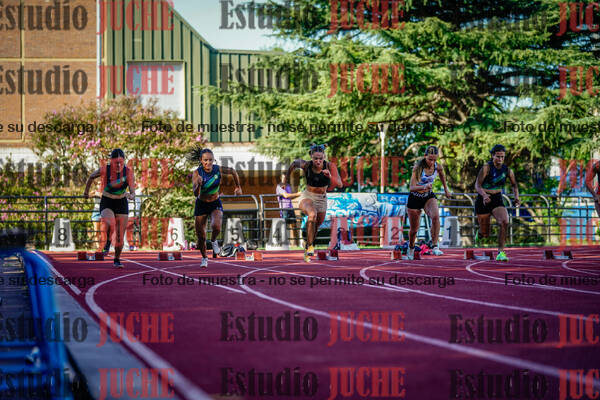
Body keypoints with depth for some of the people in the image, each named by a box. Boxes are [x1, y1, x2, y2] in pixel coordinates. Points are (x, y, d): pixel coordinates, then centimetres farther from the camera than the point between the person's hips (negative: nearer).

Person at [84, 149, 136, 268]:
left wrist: (131, 196, -44)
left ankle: (117, 259, 27)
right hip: (107, 204, -1)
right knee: (110, 224, -33)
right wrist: (86, 191, 17)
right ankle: (108, 240, -1)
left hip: (122, 205, 1)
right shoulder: (104, 170, -17)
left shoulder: (129, 172, -15)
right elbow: (92, 177, 4)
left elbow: (133, 193, -21)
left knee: (120, 238, 2)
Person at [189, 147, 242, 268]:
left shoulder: (218, 169, -17)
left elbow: (233, 171, 4)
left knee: (216, 226, -30)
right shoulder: (197, 173, -21)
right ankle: (204, 258, 34)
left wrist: (238, 187, 13)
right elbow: (196, 194, -28)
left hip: (215, 204, 0)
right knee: (201, 236, 4)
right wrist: (199, 184, -48)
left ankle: (213, 241, 7)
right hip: (201, 205, 0)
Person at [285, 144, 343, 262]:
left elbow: (339, 184, -25)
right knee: (312, 214, -36)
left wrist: (330, 177, -45)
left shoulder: (330, 166, -17)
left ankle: (307, 251, 47)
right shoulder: (305, 165, -17)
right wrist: (287, 178, 19)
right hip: (307, 197, -3)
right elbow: (294, 163, 6)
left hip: (322, 200, 3)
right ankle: (310, 246, -25)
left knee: (316, 227, 18)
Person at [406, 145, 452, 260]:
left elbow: (442, 175, 15)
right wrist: (423, 187, -47)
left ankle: (435, 246, -27)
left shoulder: (438, 167, -11)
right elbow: (411, 187, -28)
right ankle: (411, 248, 42)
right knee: (414, 230, 9)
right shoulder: (418, 167, -23)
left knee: (435, 216, -31)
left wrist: (446, 189, 26)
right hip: (415, 198, -2)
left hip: (429, 196, 2)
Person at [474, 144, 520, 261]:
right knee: (485, 234, 2)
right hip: (483, 200, -3)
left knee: (504, 222, -26)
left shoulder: (507, 170, 0)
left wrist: (516, 197, 0)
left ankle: (500, 253, -20)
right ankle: (479, 234, 43)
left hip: (497, 200, 3)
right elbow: (477, 185, -19)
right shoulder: (486, 168, -13)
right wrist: (484, 195, -38)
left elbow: (514, 185, 18)